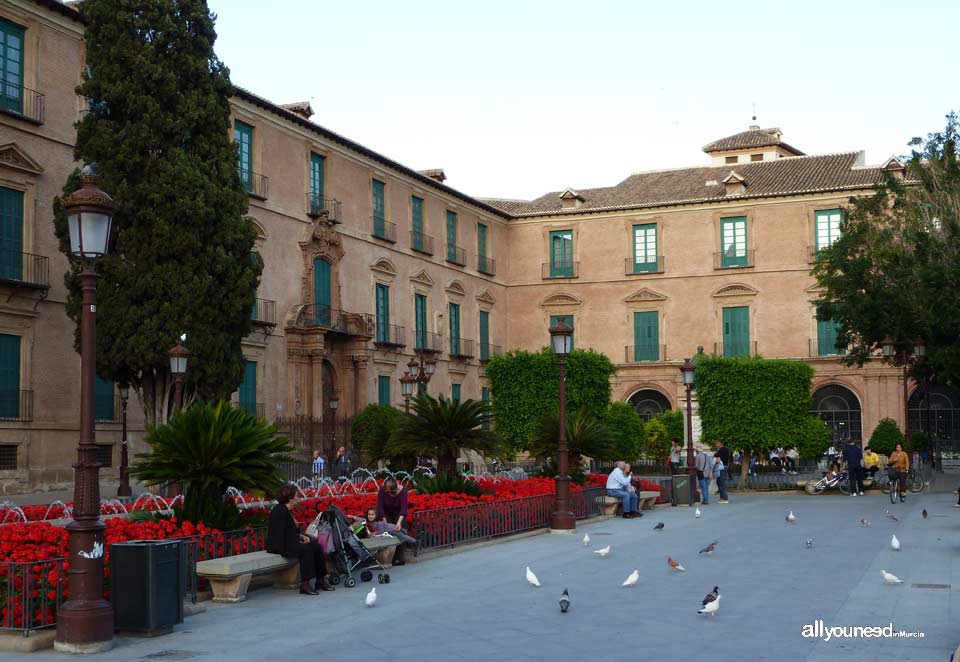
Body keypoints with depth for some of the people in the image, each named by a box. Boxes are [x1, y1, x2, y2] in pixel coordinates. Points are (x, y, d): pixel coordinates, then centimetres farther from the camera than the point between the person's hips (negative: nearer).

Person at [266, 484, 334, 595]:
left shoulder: (286, 510, 15)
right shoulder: (279, 511, -17)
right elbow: (280, 533, -22)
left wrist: (301, 536, 4)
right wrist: (298, 540, -18)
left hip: (290, 541, 10)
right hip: (279, 545, -10)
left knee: (316, 546, -4)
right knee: (306, 549, -30)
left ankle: (320, 580, -2)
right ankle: (305, 584, -28)